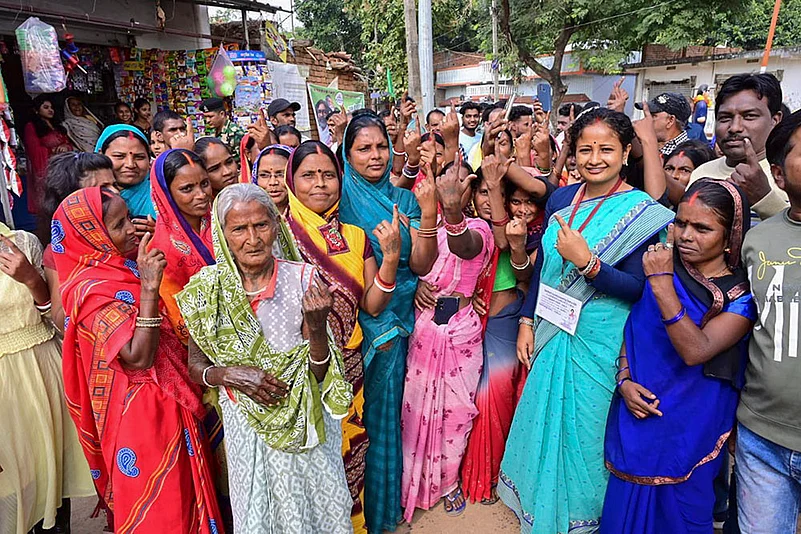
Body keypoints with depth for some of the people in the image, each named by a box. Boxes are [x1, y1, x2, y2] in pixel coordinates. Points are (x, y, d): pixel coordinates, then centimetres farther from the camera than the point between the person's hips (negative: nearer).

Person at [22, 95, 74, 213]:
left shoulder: (58, 126, 23)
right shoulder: (31, 127, 3)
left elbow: (69, 144, 19)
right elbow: (35, 151, -4)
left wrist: (65, 146, -4)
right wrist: (55, 150, -2)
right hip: (45, 169, -5)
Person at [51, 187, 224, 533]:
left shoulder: (126, 267, 4)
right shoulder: (92, 289, -20)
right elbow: (139, 357, -30)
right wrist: (148, 287, -33)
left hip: (168, 403, 8)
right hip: (141, 411, -8)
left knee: (181, 497, 23)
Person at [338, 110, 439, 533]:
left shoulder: (404, 198, 3)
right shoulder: (340, 198, -6)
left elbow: (421, 265, -5)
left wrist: (428, 216, -21)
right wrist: (377, 323, -13)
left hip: (396, 319, 3)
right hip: (353, 320, -3)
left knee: (386, 409, 16)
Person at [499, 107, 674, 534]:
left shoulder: (643, 214, -12)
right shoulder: (561, 199, 3)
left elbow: (638, 288, -15)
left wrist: (587, 262, -28)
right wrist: (527, 321, 7)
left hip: (601, 344, -5)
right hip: (552, 335, 5)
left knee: (585, 431, 9)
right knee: (544, 423, 17)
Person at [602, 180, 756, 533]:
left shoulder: (743, 296, -12)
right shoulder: (661, 266, -1)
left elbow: (695, 351, -26)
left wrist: (661, 283, -30)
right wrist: (624, 379, -9)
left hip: (689, 429, -3)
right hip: (636, 416, 3)